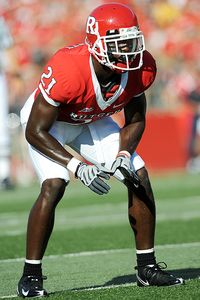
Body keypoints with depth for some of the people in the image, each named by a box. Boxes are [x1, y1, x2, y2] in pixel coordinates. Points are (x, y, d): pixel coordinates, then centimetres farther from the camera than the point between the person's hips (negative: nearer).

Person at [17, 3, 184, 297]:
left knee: (139, 177, -5)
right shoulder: (66, 71, -40)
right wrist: (78, 167, -35)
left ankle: (147, 267, 7)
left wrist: (124, 154, -22)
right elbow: (36, 131, -30)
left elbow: (135, 121, -4)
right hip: (47, 121, -6)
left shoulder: (141, 69, -23)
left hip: (93, 121, 6)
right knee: (54, 185, -26)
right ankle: (31, 276, -14)